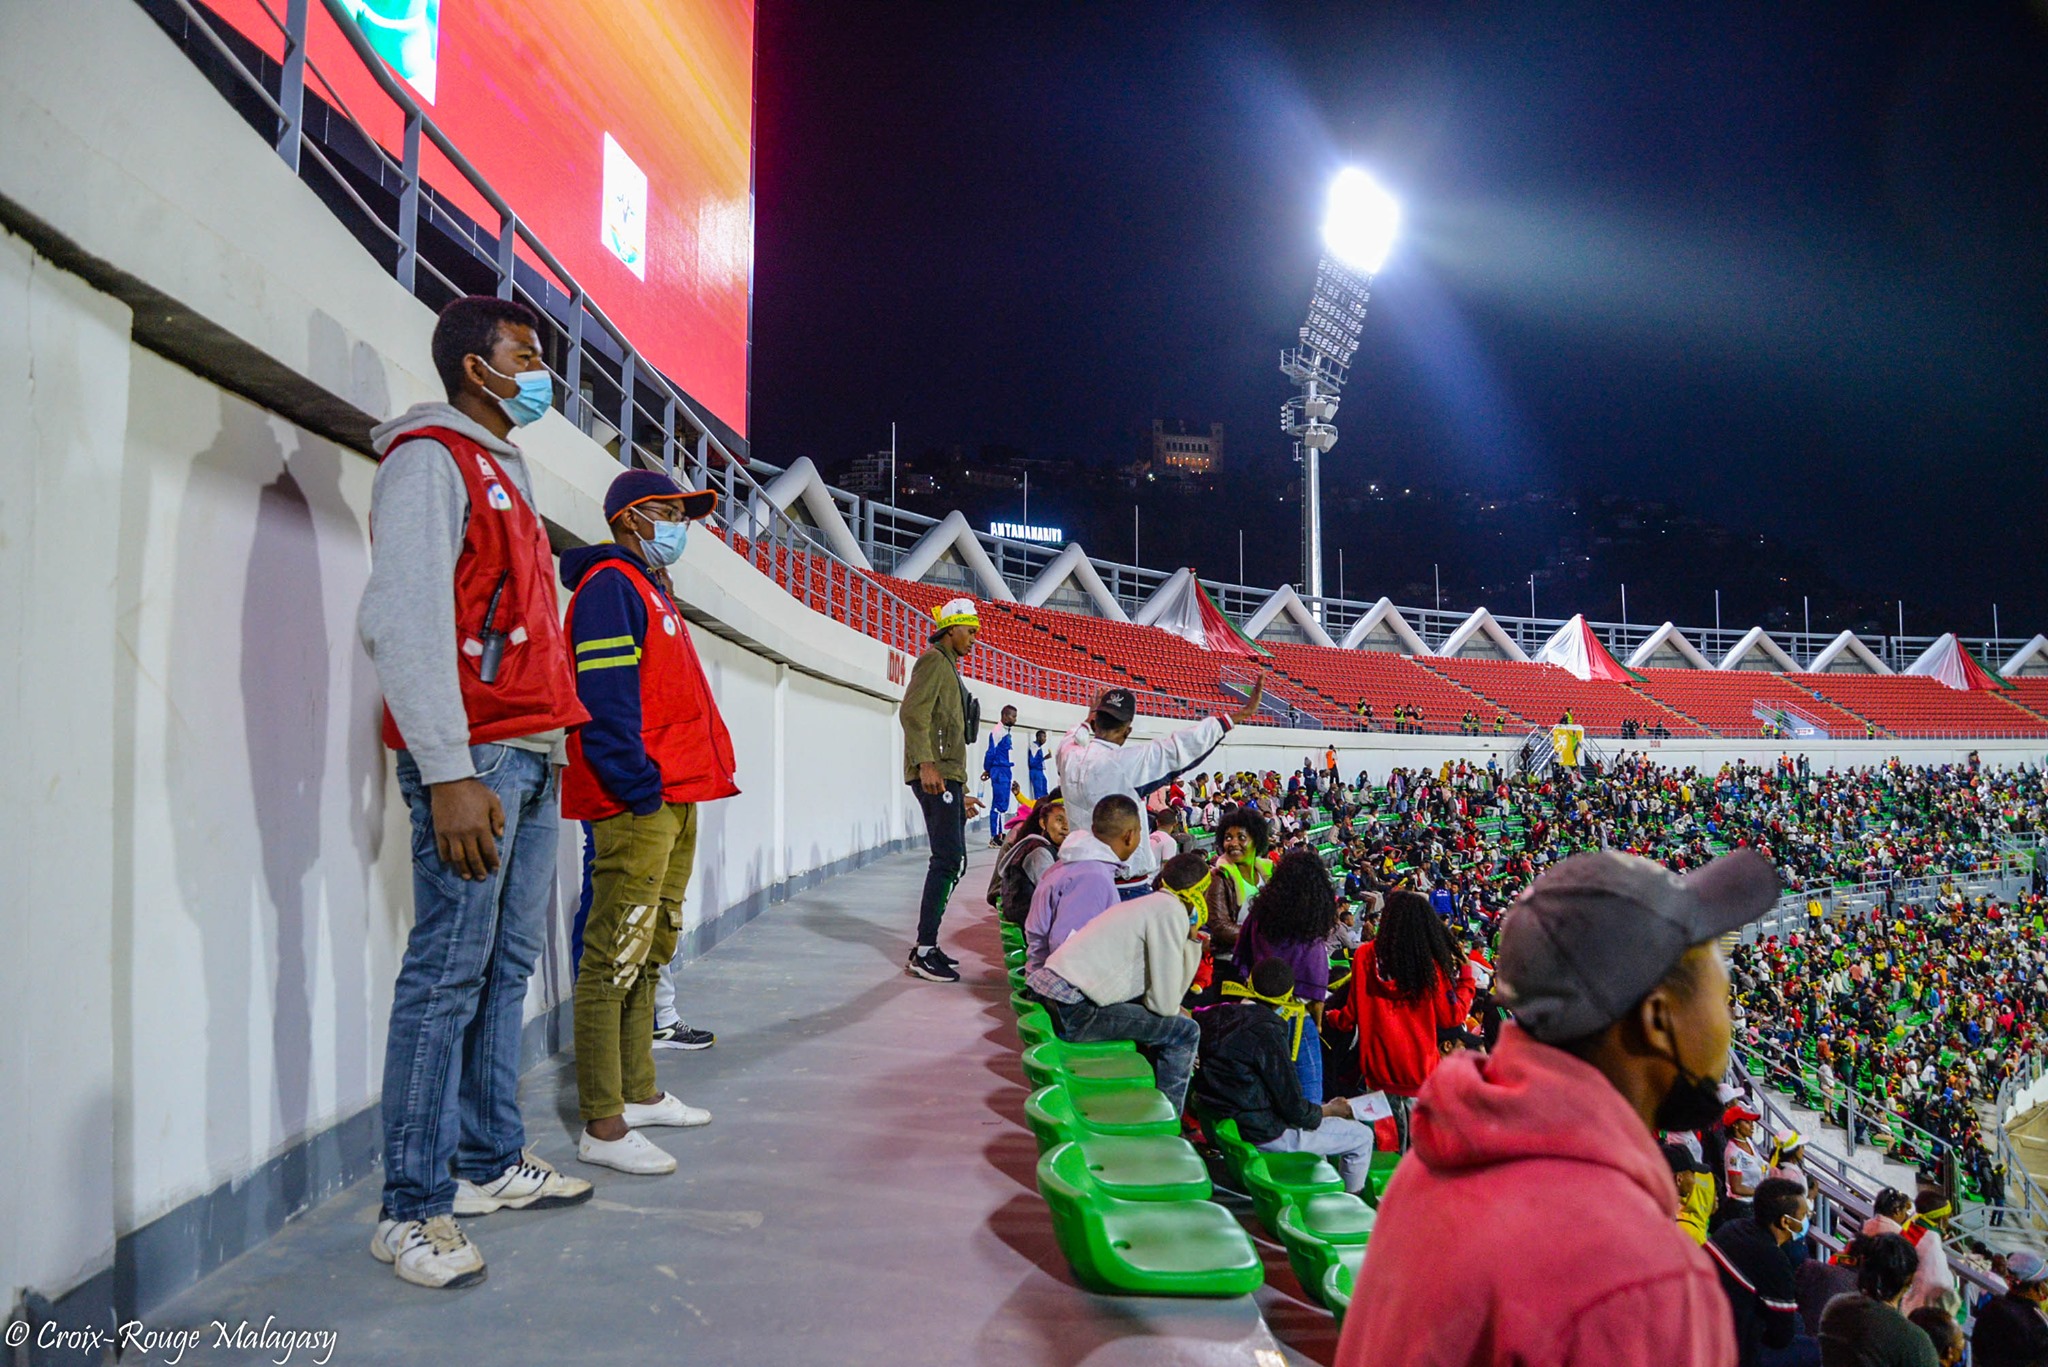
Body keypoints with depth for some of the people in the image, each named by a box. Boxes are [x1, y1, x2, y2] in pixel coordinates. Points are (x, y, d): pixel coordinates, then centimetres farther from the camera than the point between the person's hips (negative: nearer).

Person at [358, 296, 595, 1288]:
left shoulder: (503, 471, 23)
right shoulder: (431, 459, -5)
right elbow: (402, 622, -15)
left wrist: (548, 749, 16)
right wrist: (448, 774, -21)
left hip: (532, 757, 9)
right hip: (474, 758, -9)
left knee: (508, 963, 11)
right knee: (449, 972, -6)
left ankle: (491, 1164, 21)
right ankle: (413, 1210, 2)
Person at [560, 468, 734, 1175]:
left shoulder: (650, 589, 23)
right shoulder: (610, 585, -8)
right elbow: (605, 702, -18)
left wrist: (683, 791, 17)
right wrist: (639, 789, -21)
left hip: (674, 800, 11)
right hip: (638, 804, -10)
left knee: (650, 952, 16)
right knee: (616, 958, -7)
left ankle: (639, 1092, 28)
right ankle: (603, 1127, -2)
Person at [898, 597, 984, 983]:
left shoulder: (949, 668, 27)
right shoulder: (934, 661, -3)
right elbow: (912, 712, -18)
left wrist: (961, 792, 26)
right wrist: (925, 763, -29)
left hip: (948, 778, 10)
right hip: (935, 775, -10)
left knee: (950, 860, 10)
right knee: (949, 859, -14)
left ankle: (926, 947, 15)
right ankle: (924, 951, -12)